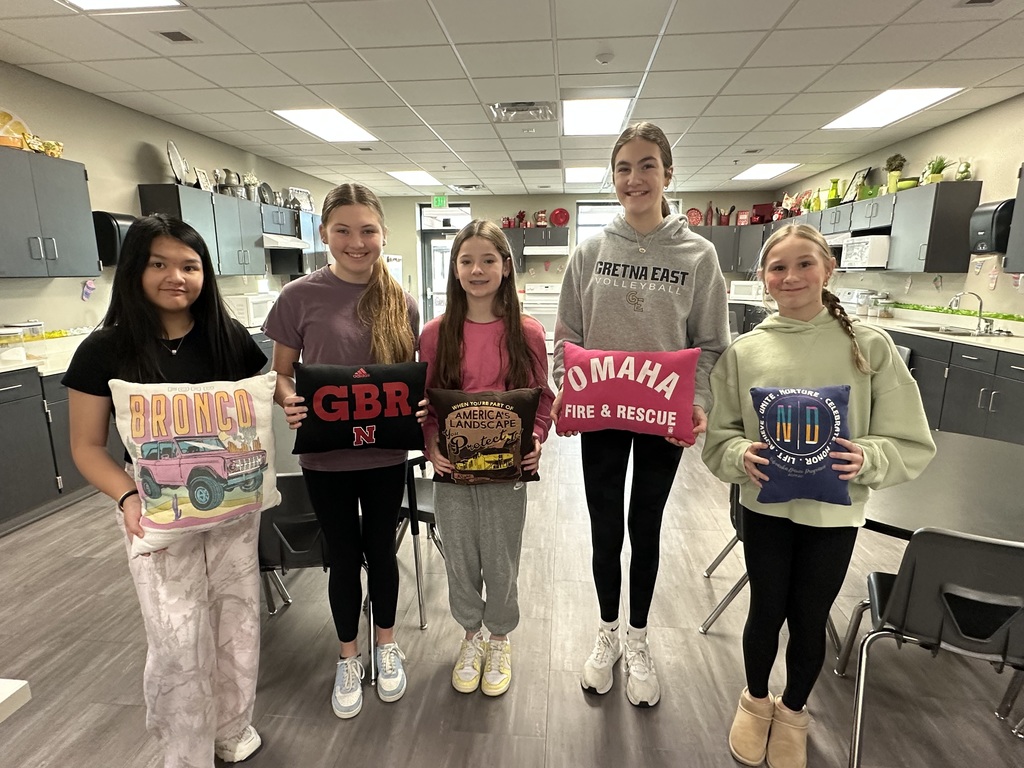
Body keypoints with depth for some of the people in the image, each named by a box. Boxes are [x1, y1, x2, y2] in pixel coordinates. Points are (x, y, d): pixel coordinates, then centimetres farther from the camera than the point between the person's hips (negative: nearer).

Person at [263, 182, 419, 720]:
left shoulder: (401, 302, -2)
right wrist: (290, 404, -22)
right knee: (344, 556, 15)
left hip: (385, 453, 1)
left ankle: (386, 646, 42)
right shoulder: (300, 297, -8)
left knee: (381, 550, 17)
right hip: (325, 455, -1)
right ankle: (348, 656, 40)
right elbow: (280, 374, -1)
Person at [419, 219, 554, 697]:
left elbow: (542, 398, 1)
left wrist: (535, 439, -15)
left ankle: (500, 639, 42)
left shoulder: (527, 333, -6)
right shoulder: (435, 334, -4)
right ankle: (471, 635, 44)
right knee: (460, 560, 17)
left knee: (501, 562, 14)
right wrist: (431, 446, -15)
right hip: (451, 469, 1)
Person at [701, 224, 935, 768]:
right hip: (765, 506, 0)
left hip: (834, 513, 0)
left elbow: (913, 444, -5)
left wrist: (867, 458, -24)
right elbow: (718, 436, -2)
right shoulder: (744, 351, -7)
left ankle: (792, 712, 46)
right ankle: (756, 700, 46)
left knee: (810, 620, 16)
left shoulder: (870, 347, -8)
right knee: (766, 611, 15)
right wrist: (741, 455, -22)